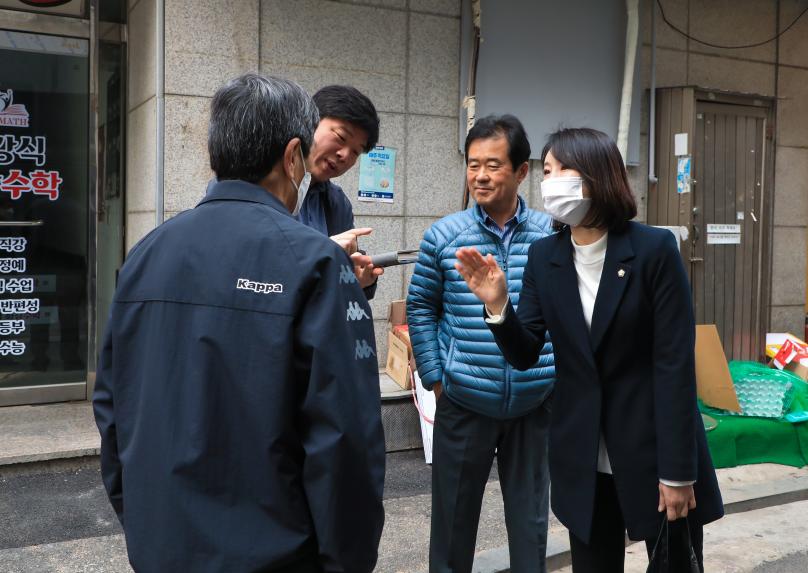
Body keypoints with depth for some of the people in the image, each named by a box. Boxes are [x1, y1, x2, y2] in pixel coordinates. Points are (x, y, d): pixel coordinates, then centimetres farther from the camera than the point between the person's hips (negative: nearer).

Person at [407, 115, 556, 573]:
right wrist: (434, 377, -1)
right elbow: (421, 308, 3)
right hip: (464, 402, 0)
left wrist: (563, 373, 2)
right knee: (454, 513, 13)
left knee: (531, 515, 15)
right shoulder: (444, 236, -5)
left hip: (537, 402, 1)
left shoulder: (553, 236, -3)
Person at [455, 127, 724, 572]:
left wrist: (678, 470, -13)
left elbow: (675, 361, -13)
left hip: (655, 448, -3)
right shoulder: (543, 256, -1)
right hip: (583, 457, 4)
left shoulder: (654, 248, -13)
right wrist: (497, 304, -21)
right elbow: (525, 355, -1)